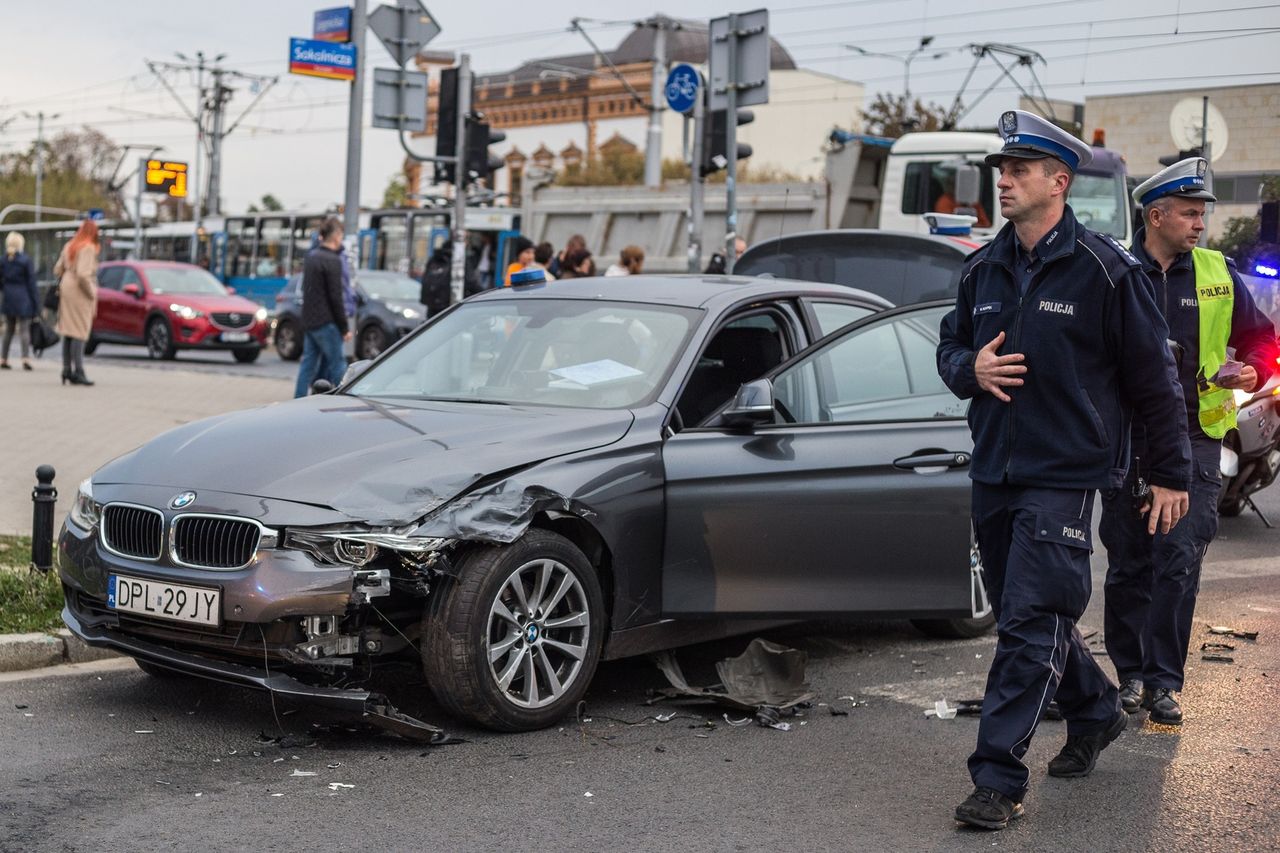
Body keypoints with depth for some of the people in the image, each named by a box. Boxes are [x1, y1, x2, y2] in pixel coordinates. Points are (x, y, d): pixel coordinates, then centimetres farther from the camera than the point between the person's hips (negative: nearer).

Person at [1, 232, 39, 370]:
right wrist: (36, 302, -3)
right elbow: (31, 282, -6)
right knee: (24, 329, -2)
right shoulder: (26, 260, -7)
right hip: (23, 298, -4)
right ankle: (26, 358, -13)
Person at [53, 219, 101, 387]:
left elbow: (57, 270, 14)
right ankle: (78, 372, -10)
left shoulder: (69, 246, 11)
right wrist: (92, 293, -14)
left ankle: (67, 369, 14)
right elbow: (83, 274, -23)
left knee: (68, 331, 11)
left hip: (67, 289, 8)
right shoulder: (88, 248, -14)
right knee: (79, 332, -7)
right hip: (79, 292, -8)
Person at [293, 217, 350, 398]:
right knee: (337, 363, -3)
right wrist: (344, 328, -10)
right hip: (325, 322, -8)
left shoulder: (311, 256, 13)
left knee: (308, 363, 10)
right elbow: (335, 297, -15)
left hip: (308, 321, 8)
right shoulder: (332, 260, -14)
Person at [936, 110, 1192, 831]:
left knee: (1030, 626, -10)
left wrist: (1172, 473, -2)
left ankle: (999, 778, -7)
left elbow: (1153, 376, -3)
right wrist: (972, 369, -4)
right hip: (993, 474, 7)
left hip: (1063, 477, -7)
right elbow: (951, 348, 21)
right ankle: (1097, 713, 40)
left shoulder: (1105, 270, -8)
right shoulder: (984, 270, 9)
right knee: (1028, 617, 17)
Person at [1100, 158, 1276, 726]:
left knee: (1179, 562, -6)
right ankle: (1131, 672, 22)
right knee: (1128, 565, 7)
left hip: (1193, 440, 1)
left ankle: (1163, 682, 2)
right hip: (1126, 440, -1)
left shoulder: (1218, 274, 7)